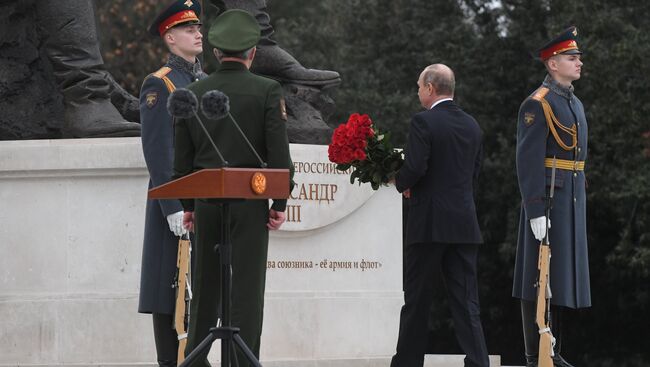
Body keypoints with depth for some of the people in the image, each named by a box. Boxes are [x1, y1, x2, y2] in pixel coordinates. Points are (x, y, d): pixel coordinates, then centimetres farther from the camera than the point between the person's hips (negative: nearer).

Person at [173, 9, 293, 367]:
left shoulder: (193, 93, 5)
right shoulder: (267, 91, -5)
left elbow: (182, 158, 7)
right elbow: (279, 153, -8)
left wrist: (188, 205, 14)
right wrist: (280, 203, -2)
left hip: (206, 201, 3)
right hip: (250, 202, -3)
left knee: (206, 284, 11)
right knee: (246, 284, -3)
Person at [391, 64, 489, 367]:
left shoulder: (424, 122, -10)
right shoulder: (472, 126, 11)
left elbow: (415, 168, -18)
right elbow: (473, 174, 15)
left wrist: (401, 183, 5)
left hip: (429, 224, -5)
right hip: (464, 224, 5)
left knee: (417, 299, 5)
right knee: (466, 301, 2)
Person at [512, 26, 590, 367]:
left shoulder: (575, 104, 17)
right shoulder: (537, 105, -12)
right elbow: (528, 160, -17)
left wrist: (579, 205, 20)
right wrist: (535, 211, -22)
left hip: (572, 201, 9)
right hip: (546, 198, -9)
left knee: (562, 274, 10)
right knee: (539, 275, -6)